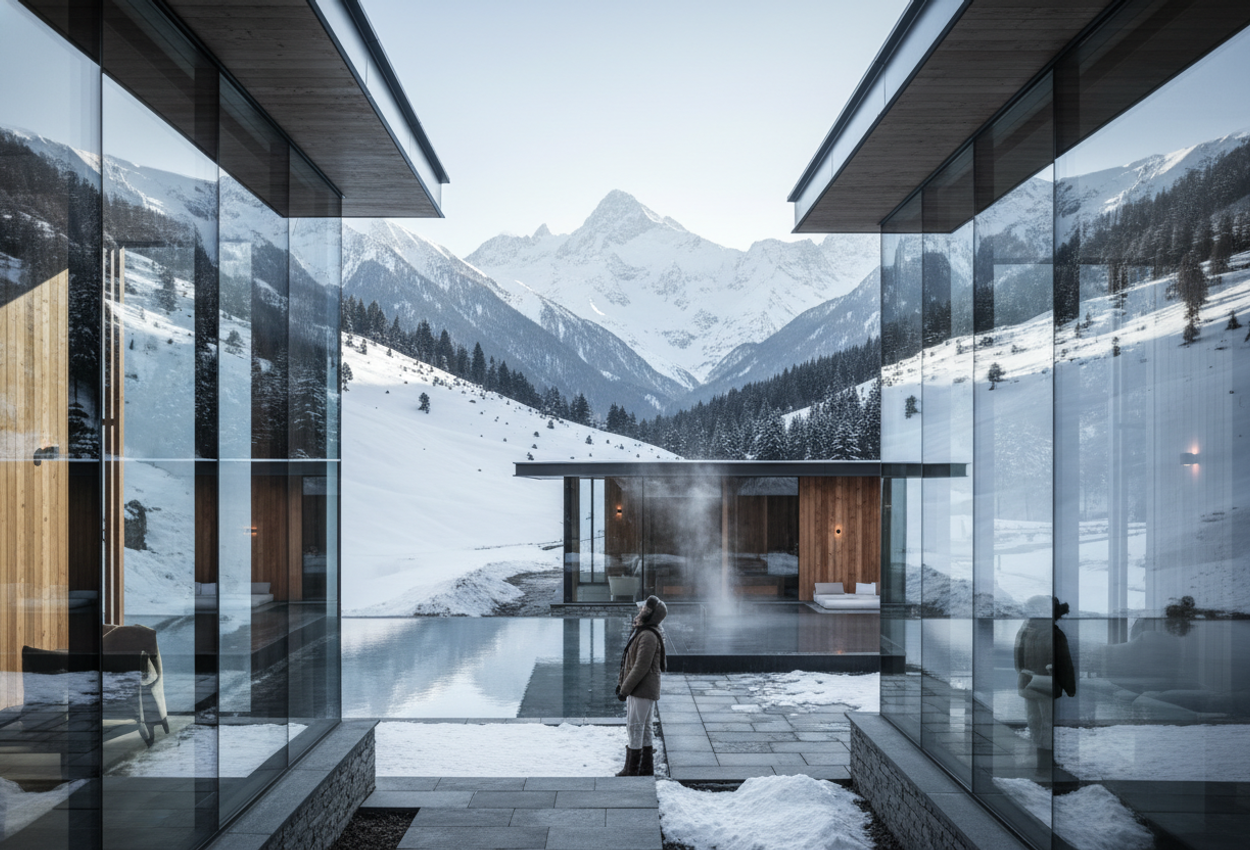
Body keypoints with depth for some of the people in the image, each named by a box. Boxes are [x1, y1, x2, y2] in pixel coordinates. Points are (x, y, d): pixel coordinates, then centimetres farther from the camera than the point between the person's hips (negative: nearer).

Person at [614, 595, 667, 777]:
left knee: (635, 727, -3)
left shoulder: (648, 636, -22)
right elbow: (632, 662, 18)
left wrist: (625, 689, -18)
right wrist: (621, 683, 16)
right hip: (639, 689, 10)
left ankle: (631, 770, 5)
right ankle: (647, 767, 23)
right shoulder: (642, 632, 11)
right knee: (643, 727, 15)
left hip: (643, 690, -10)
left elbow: (641, 667, -23)